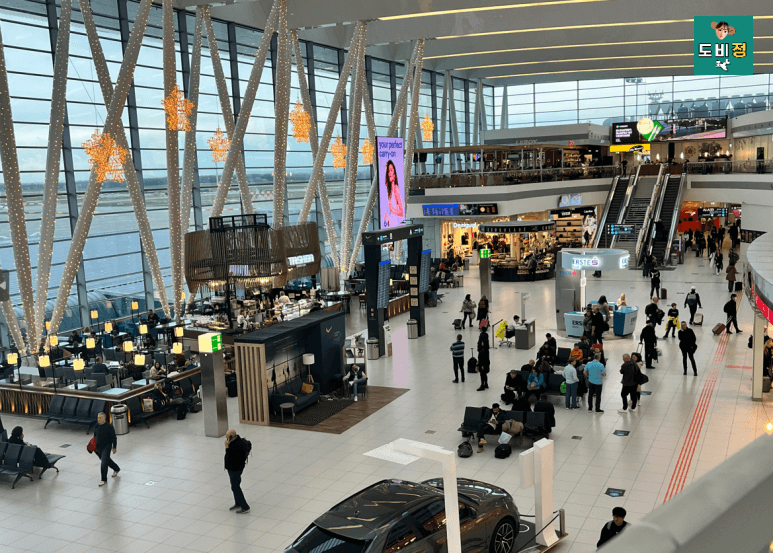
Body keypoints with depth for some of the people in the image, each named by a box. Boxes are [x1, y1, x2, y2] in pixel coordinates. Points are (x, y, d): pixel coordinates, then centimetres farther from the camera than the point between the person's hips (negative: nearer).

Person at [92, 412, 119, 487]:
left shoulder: (109, 427, -18)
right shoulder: (97, 425, 0)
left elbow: (114, 438, -12)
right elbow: (95, 436, 15)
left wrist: (114, 447, -10)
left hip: (106, 447, -7)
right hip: (99, 447, 7)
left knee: (104, 463, -13)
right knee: (107, 460, 23)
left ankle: (104, 480, -3)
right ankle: (116, 469, 47)